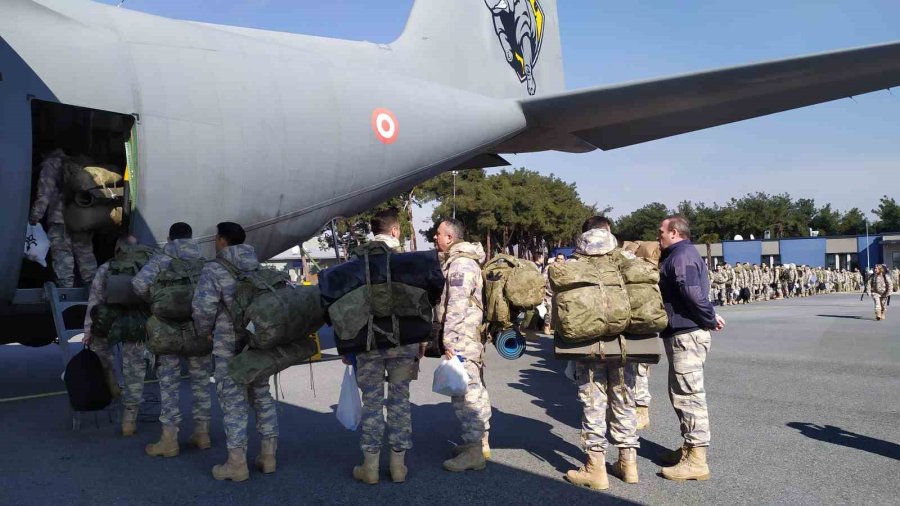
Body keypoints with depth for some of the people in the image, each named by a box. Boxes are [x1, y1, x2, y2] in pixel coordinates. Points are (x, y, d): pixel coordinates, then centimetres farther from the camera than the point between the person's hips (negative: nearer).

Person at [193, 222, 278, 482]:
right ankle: (268, 455, 18)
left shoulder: (213, 270, -9)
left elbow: (203, 308, -18)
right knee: (262, 396, 14)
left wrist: (205, 331, 1)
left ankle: (237, 463, 4)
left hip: (229, 345, -6)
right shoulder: (260, 268, 10)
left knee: (233, 401, 0)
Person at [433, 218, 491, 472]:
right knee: (475, 390, 16)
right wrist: (442, 335, 26)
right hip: (471, 340, 11)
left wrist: (450, 341, -23)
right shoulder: (457, 261, 20)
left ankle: (473, 452, -6)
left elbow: (456, 306, -22)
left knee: (466, 393, -9)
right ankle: (480, 442, 26)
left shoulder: (461, 264, -15)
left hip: (462, 340, -11)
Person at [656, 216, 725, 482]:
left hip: (686, 335, -11)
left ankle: (697, 460, -3)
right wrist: (710, 317, 6)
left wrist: (710, 318, -13)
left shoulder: (682, 255, -15)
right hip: (683, 333, 11)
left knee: (688, 394, -8)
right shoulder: (678, 255, 19)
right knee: (681, 393, 18)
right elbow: (693, 293, 18)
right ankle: (690, 446, 29)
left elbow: (692, 293, -25)